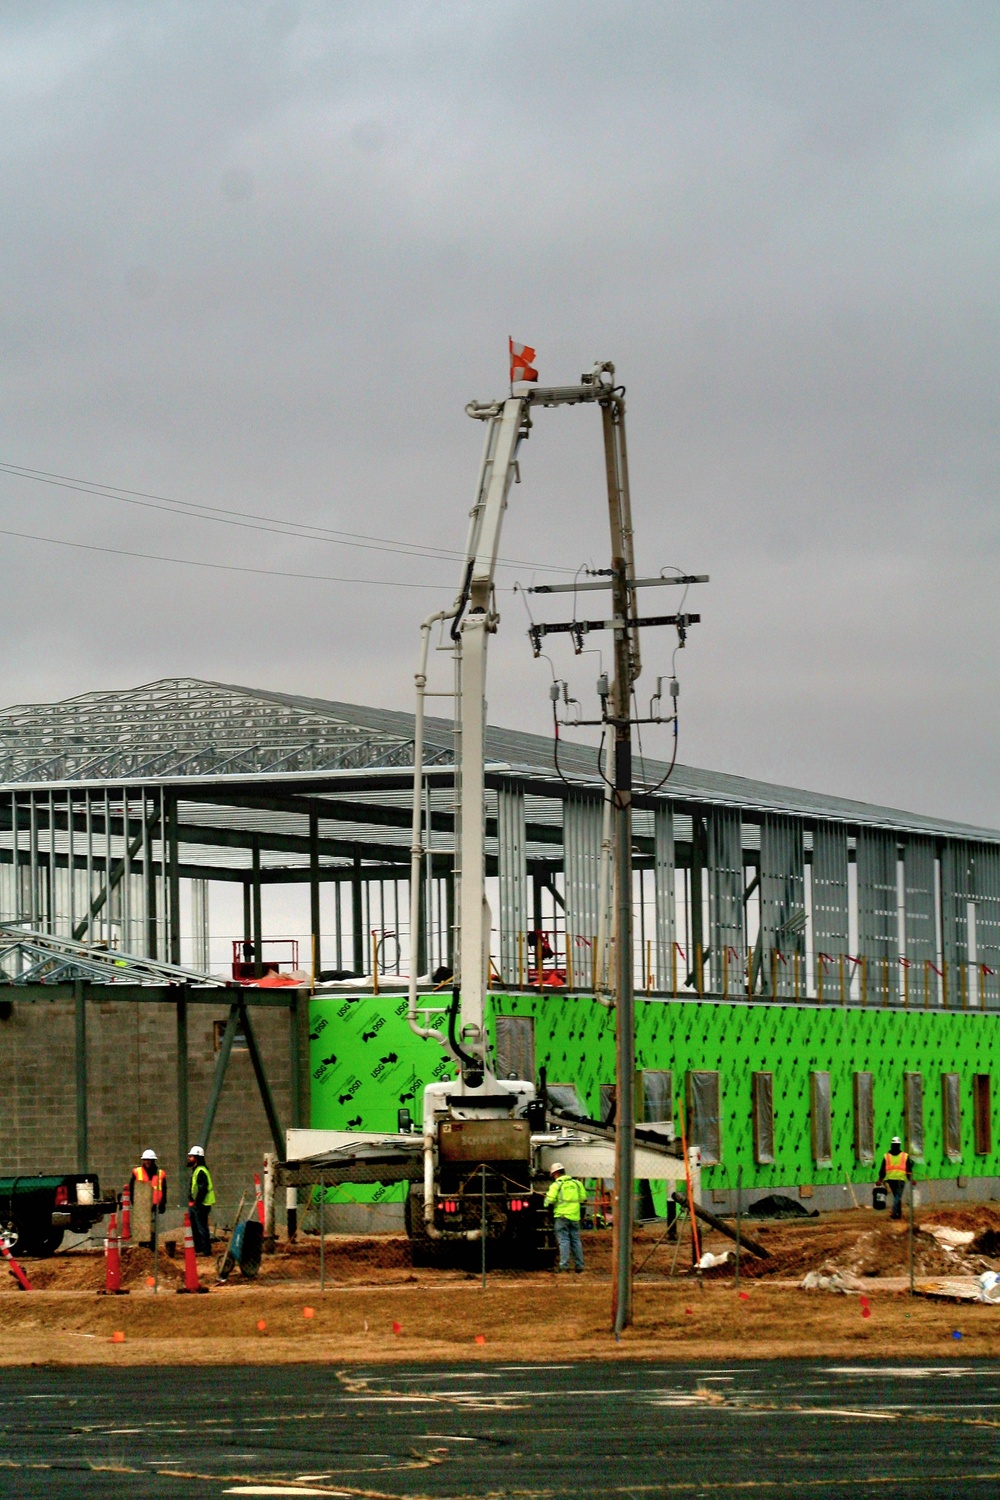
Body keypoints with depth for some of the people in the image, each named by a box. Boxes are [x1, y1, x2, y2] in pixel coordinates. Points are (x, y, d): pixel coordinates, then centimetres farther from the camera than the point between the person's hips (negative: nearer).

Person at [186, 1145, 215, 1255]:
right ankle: (198, 1249, 25)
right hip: (194, 1205, 11)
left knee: (201, 1227, -7)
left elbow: (202, 1189, -23)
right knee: (195, 1227, 17)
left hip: (200, 1205, -11)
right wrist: (191, 1202, 17)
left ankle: (206, 1250, -3)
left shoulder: (201, 1171, -17)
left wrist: (197, 1202, -21)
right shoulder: (195, 1170, 16)